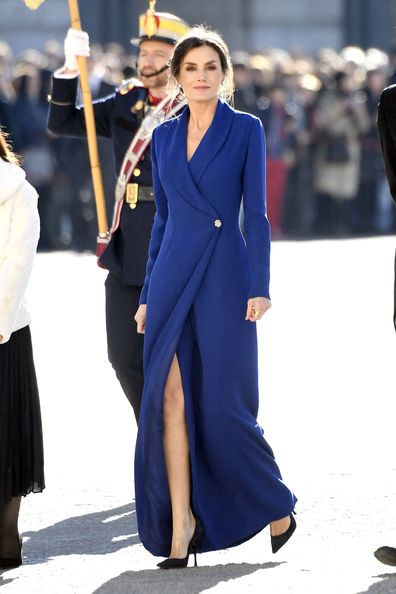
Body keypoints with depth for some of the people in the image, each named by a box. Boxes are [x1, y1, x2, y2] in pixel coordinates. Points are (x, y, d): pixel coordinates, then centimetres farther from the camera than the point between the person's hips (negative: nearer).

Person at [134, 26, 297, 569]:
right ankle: (180, 524, 1)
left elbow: (256, 214, -4)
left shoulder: (245, 129, 0)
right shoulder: (165, 136, 12)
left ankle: (277, 507, 16)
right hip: (172, 276, 4)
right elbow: (162, 218, 15)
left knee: (223, 402, -4)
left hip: (223, 276, -4)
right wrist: (148, 294, 12)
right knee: (170, 400, -3)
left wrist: (259, 287, -11)